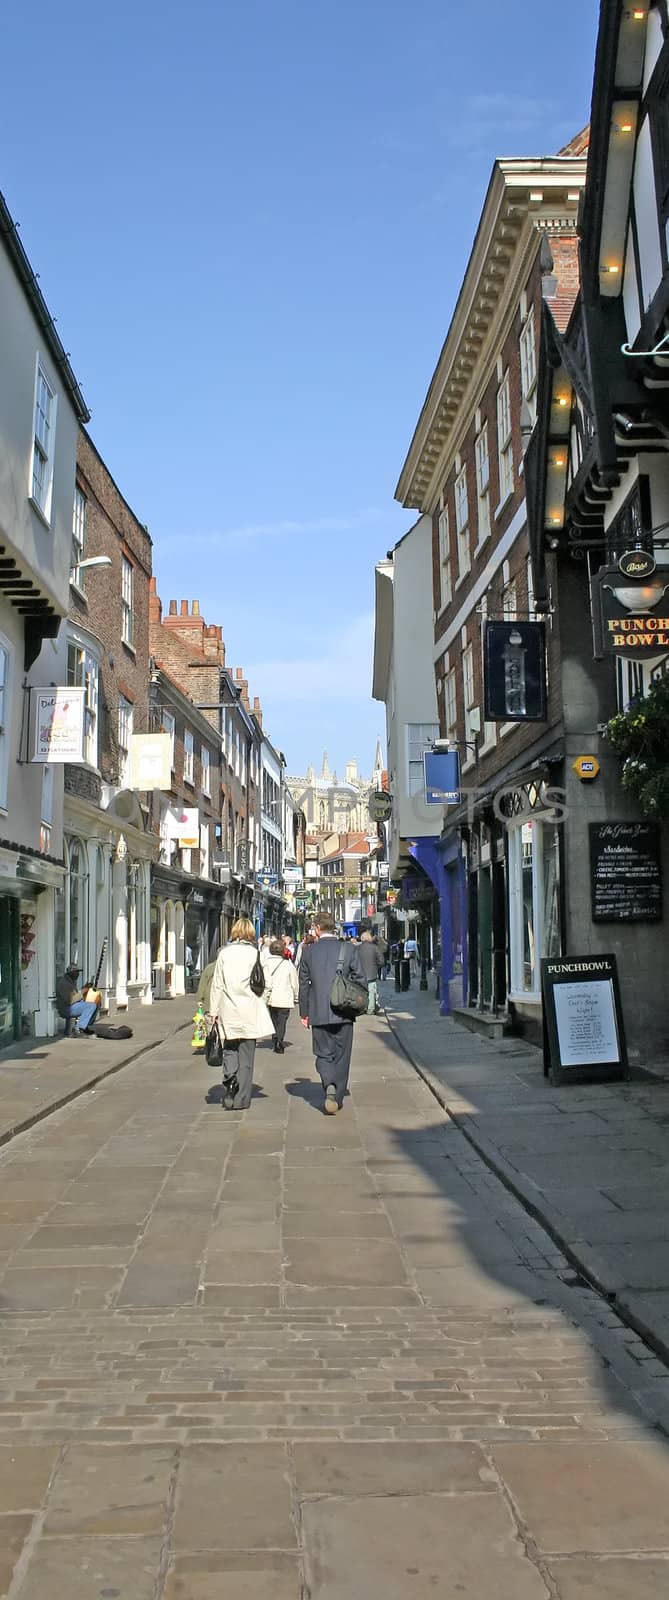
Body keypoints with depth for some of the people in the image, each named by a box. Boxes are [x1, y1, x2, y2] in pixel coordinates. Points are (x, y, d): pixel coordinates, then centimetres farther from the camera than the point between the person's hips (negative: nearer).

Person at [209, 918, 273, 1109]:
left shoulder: (224, 953, 0)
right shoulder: (255, 954, -5)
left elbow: (217, 984, 3)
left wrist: (214, 1011, 10)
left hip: (228, 1010, 1)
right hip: (249, 1010, -1)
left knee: (230, 1049, 15)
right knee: (246, 1055, 7)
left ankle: (230, 1077, -14)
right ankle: (241, 1099, 10)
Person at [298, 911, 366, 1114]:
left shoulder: (308, 951, -1)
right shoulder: (350, 949, -2)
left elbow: (303, 983, 3)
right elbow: (361, 980, -3)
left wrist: (304, 1013, 11)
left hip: (318, 1014, 0)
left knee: (323, 1054, 8)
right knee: (341, 1056, 12)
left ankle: (329, 1085, -17)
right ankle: (338, 1098, 17)